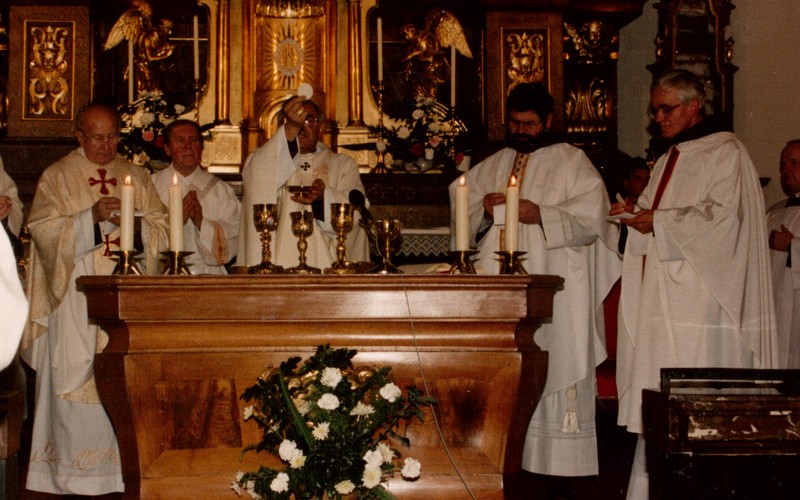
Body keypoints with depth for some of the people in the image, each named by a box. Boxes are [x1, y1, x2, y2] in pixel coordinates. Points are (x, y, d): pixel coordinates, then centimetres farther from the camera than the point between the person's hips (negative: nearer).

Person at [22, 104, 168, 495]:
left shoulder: (137, 177, 15)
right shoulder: (57, 177, 6)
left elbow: (162, 229, 11)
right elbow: (42, 229, -5)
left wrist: (136, 222, -10)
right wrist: (91, 217, -16)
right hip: (77, 300, -3)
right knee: (75, 382, -5)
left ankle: (126, 469, 5)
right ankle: (73, 477, 0)